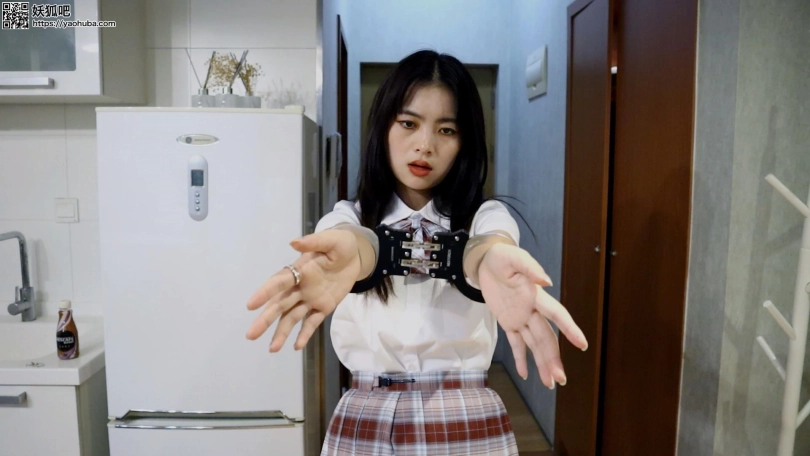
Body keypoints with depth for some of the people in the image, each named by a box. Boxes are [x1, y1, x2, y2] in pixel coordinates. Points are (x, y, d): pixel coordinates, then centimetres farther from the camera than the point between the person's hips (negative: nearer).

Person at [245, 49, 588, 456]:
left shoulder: (484, 216, -4)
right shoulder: (349, 216, -2)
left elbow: (481, 245, -28)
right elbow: (357, 239, -26)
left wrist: (494, 262, -53)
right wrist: (343, 256, -50)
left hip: (465, 421, 0)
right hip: (363, 422, 1)